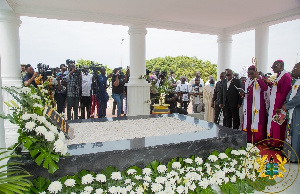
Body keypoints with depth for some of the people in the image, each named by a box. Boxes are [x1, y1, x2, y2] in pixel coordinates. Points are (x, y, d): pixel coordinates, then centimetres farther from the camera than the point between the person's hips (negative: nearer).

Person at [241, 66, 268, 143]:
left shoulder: (260, 80, -3)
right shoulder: (246, 81, 14)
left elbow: (265, 88, -22)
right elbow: (243, 92, 20)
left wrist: (258, 78, -26)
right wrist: (243, 94, -3)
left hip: (257, 105, -5)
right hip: (248, 105, 5)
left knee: (256, 121, -6)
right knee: (247, 121, 5)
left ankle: (257, 139, 2)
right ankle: (248, 138, 12)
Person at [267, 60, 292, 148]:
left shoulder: (286, 76, -15)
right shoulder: (279, 76, 15)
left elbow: (284, 93, -19)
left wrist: (279, 106, -20)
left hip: (278, 105, -9)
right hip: (273, 104, 9)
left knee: (277, 125, 0)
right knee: (273, 123, 14)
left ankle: (278, 144, 11)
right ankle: (273, 142, 24)